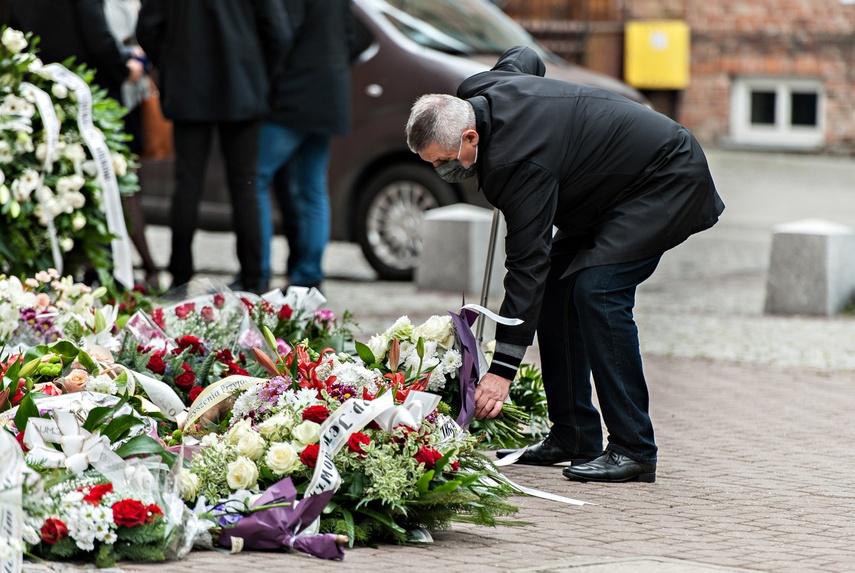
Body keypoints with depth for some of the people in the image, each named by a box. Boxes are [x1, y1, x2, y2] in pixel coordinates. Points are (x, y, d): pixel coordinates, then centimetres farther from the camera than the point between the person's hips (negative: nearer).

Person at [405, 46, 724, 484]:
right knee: (555, 287, 2)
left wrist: (502, 368, -33)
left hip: (667, 181, -11)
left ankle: (633, 450, -21)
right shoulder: (476, 91, -9)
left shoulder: (518, 159, -34)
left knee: (596, 290, -23)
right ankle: (573, 437, 6)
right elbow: (525, 58, 15)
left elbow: (526, 262, -33)